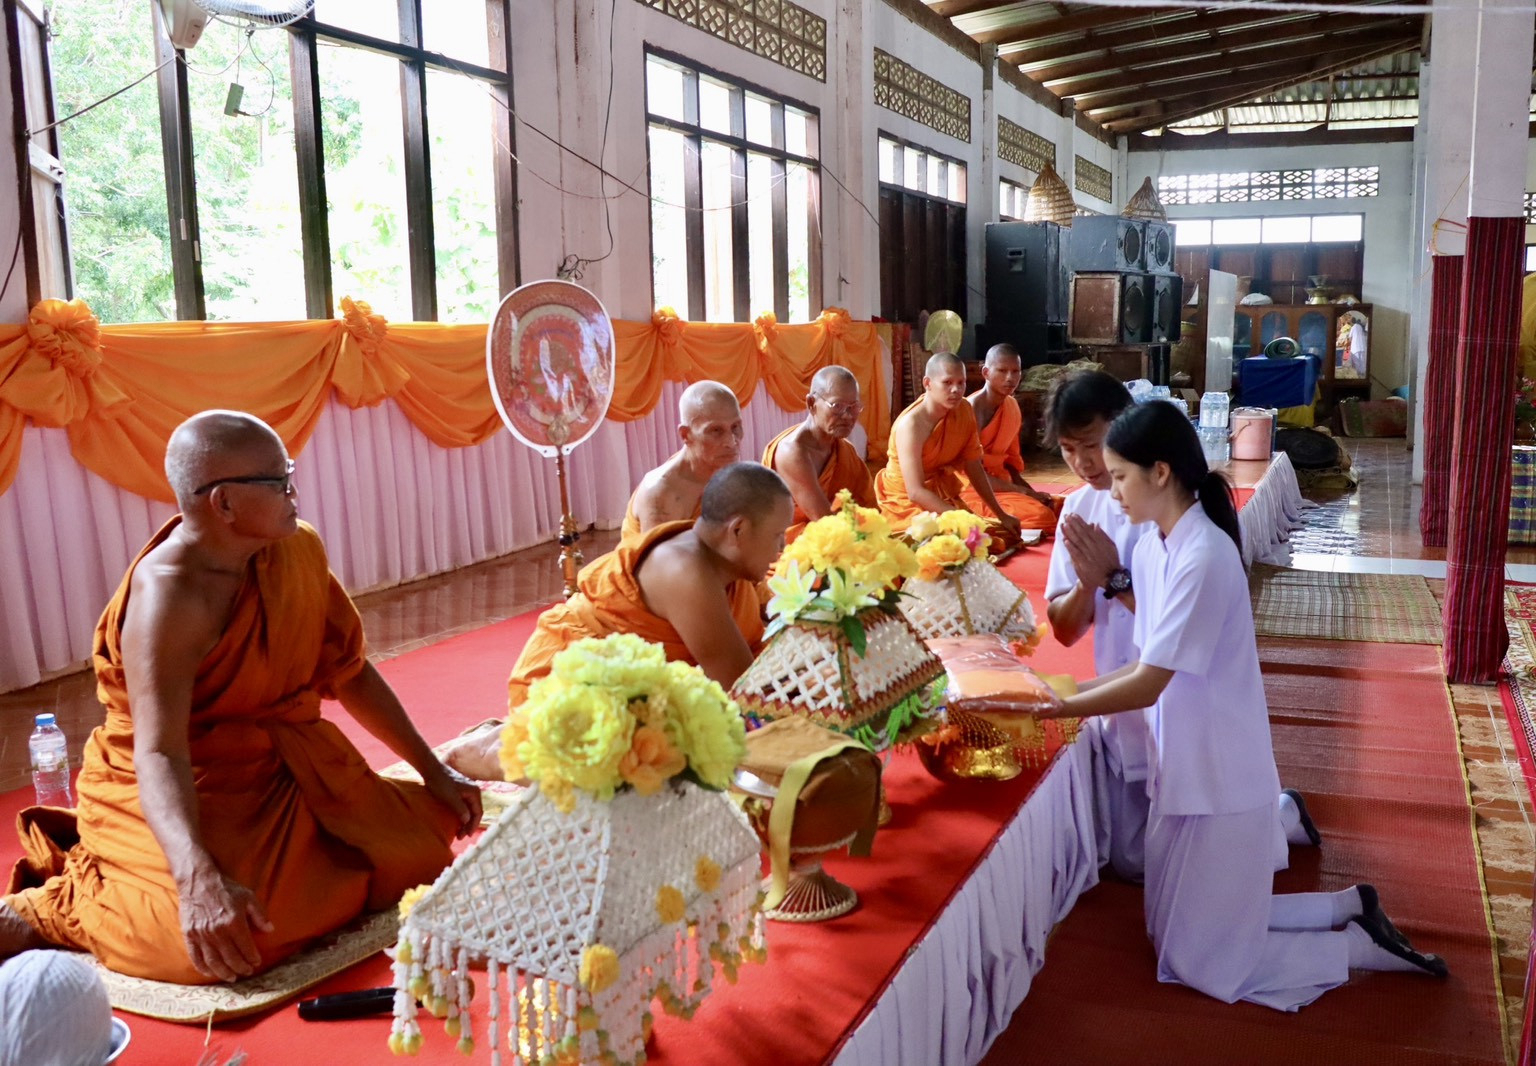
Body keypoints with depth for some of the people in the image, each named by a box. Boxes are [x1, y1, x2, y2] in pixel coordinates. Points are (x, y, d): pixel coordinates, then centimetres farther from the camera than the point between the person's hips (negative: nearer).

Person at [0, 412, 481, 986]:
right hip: (186, 793, -8)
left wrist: (433, 771, 7)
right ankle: (47, 908, -1)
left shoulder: (299, 550, -2)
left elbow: (348, 671, 8)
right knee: (218, 937, -31)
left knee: (419, 846, -2)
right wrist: (198, 879, -49)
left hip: (287, 769, 8)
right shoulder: (168, 596, -24)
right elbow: (158, 755, -33)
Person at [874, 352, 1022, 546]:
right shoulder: (910, 425, -25)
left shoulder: (963, 410, -5)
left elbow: (975, 469, 3)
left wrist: (1001, 515, -1)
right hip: (907, 505, -6)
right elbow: (916, 493, -29)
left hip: (943, 498, 7)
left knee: (1006, 534, -6)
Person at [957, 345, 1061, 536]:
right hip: (977, 490, -8)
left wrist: (1031, 491, -2)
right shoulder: (972, 409, -18)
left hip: (1002, 483, 8)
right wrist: (1024, 491, -19)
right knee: (1040, 515, -26)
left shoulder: (1012, 406, 8)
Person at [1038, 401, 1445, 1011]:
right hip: (1183, 771, 9)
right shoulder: (1151, 549, 2)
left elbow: (1146, 686, -24)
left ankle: (1362, 947, 17)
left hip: (1220, 781, -9)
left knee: (1197, 961, 5)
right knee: (1174, 931, 20)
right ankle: (1349, 909, 27)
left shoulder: (1202, 558, -25)